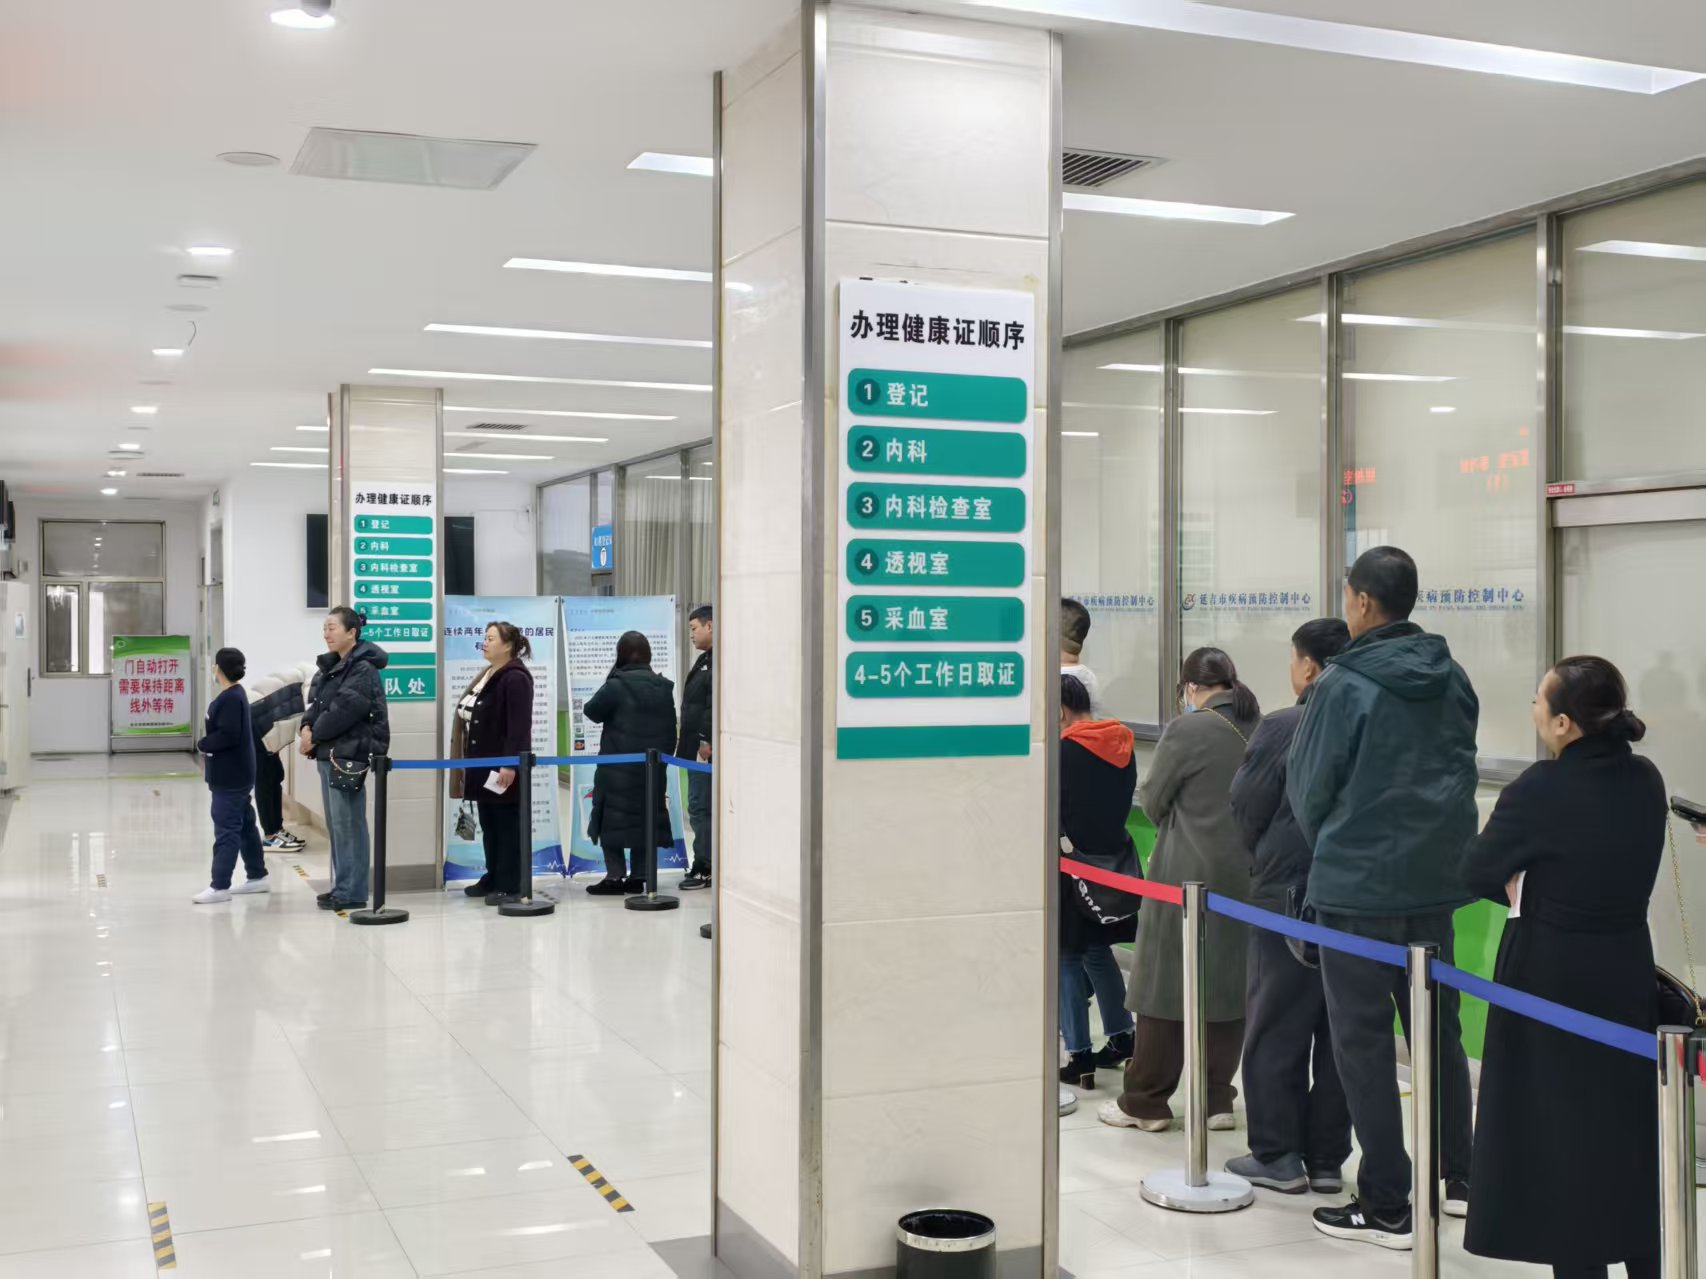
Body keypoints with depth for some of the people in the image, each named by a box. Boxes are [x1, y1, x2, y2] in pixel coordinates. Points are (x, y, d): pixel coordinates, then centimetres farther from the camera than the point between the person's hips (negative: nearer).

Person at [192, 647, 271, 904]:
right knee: (244, 825, 16)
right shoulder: (234, 695, 13)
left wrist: (202, 744, -12)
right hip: (234, 774, 11)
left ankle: (220, 886, -6)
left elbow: (228, 735, -26)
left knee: (227, 829, -8)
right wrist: (208, 743, 3)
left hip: (230, 776, -11)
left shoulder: (231, 698, -19)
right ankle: (258, 877, 24)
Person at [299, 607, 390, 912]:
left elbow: (344, 709, -19)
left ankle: (352, 893, -3)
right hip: (328, 753, 10)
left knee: (347, 823, -7)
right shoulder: (330, 666, 17)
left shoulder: (363, 669, -12)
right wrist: (306, 727, -5)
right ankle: (341, 886, 22)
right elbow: (315, 703, 15)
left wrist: (314, 736, -11)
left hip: (350, 754, -10)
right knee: (335, 823, 14)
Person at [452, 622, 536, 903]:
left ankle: (511, 885, 2)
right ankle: (494, 878, 25)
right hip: (483, 764, 10)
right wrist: (468, 761, 22)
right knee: (489, 825, 15)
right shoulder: (487, 676, 16)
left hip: (503, 766, -10)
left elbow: (519, 726, -21)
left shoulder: (515, 678, -14)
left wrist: (510, 764, -25)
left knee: (509, 826, -3)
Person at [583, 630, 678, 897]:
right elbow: (671, 730, 10)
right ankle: (638, 876, 11)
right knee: (644, 818, 11)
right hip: (651, 768, 6)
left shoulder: (617, 686, -14)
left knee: (612, 820, 2)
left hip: (618, 768, -6)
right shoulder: (664, 687, 6)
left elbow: (592, 710, -2)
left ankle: (615, 876, -1)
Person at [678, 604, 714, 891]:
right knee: (702, 807, 13)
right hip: (697, 748, 11)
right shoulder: (705, 660, 19)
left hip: (705, 749, -11)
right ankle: (705, 865, 18)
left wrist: (707, 740, -23)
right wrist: (686, 740, 20)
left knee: (700, 807, -8)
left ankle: (704, 868, -5)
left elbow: (714, 704, -22)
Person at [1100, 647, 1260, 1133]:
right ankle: (1218, 1100, 17)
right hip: (1246, 874, 5)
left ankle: (1145, 1102, 11)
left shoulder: (1187, 731, -12)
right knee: (1230, 981, 12)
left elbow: (1152, 801, -4)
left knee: (1166, 983, 4)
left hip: (1190, 873, -5)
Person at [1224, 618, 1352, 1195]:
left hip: (1287, 895, -4)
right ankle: (1327, 1157, 18)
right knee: (1341, 1031, 11)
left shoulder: (1281, 728, -13)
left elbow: (1246, 808, -7)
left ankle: (1277, 1156, 11)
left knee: (1275, 1029, 7)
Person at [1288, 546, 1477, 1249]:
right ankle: (1457, 1177, 28)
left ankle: (1386, 1206, 8)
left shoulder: (1344, 684, -14)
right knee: (1438, 1026, 18)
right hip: (1438, 876, 6)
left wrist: (1327, 843, 14)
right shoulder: (1451, 678, 4)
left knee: (1363, 1039, 3)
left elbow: (1308, 787, -6)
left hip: (1358, 882, -6)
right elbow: (1461, 768, 13)